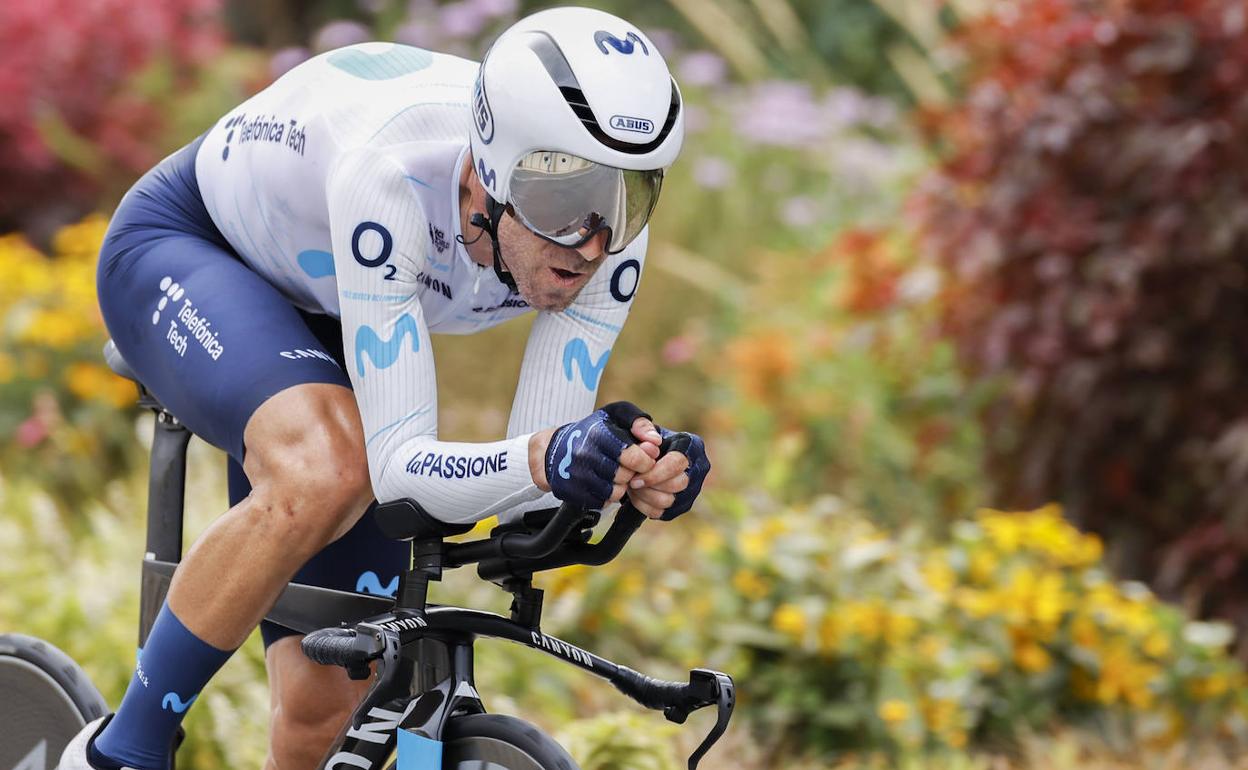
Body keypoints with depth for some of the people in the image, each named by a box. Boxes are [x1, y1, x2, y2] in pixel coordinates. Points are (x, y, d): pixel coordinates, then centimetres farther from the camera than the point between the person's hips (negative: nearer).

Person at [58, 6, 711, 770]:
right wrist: (545, 458, -61)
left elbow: (537, 479, -24)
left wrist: (630, 471, -45)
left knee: (329, 706, -3)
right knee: (325, 472, -38)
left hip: (322, 322, 5)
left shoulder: (606, 232, -27)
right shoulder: (390, 171, -42)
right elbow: (398, 463, -43)